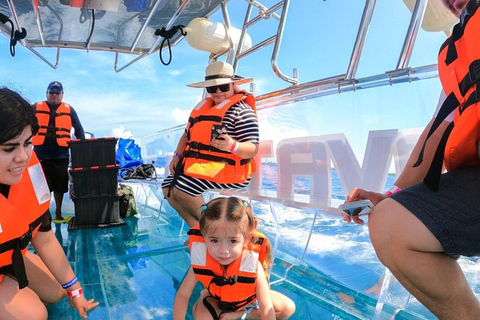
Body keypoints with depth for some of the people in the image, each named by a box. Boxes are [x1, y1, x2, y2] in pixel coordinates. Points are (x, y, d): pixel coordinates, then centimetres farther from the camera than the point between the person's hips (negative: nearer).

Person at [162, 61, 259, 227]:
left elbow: (252, 149, -17)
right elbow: (187, 134, 22)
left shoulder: (242, 110, -10)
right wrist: (178, 156, 6)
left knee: (183, 188, -23)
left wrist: (232, 146, -37)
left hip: (227, 170, -9)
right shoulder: (204, 106, 15)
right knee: (168, 186, 1)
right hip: (198, 165, 9)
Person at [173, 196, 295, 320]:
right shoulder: (200, 261, -35)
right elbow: (182, 295, -23)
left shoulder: (253, 266, -41)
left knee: (288, 308, -9)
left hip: (248, 298, 1)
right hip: (217, 298, -1)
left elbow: (266, 310, -35)